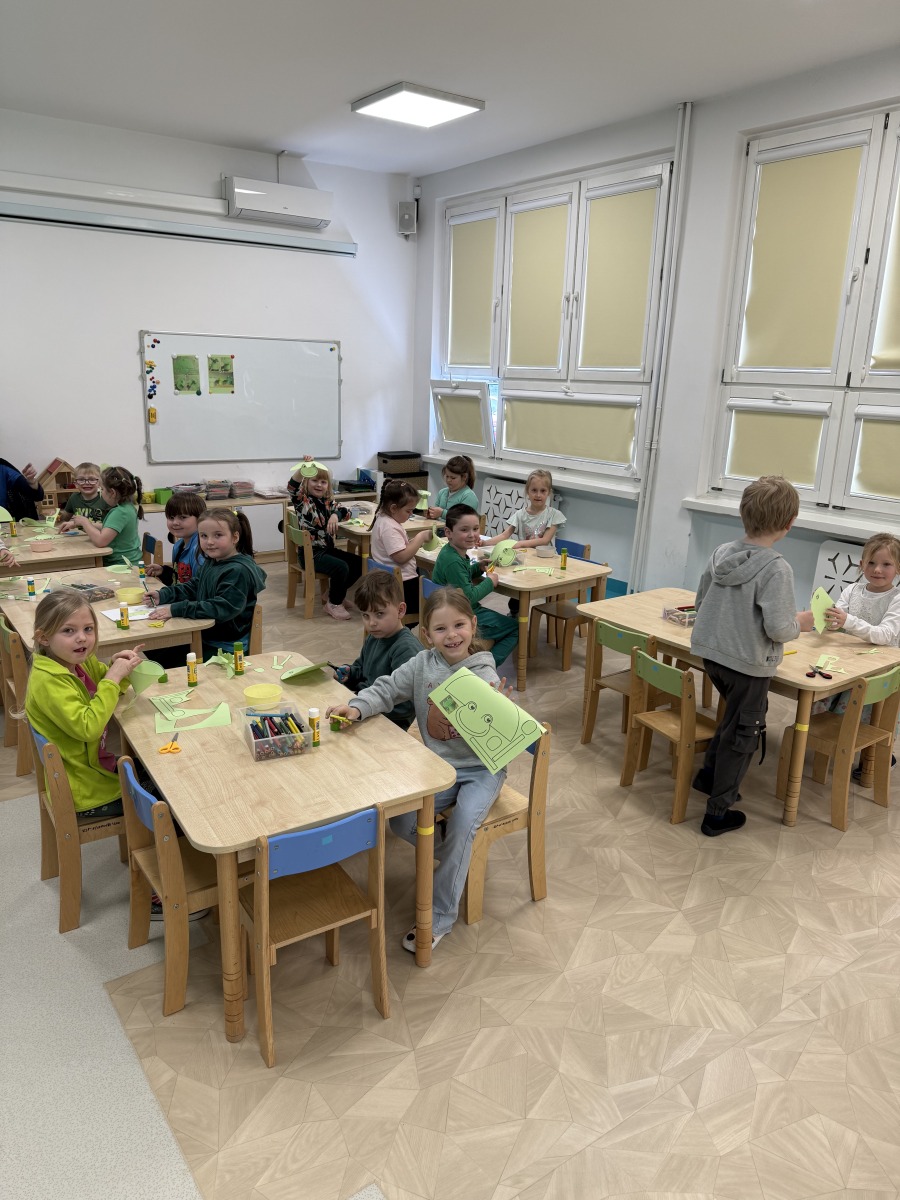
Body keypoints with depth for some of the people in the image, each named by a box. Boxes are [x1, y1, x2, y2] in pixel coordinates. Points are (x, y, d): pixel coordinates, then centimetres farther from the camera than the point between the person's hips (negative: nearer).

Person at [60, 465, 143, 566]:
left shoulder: (120, 512, -21)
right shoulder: (126, 507, 8)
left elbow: (100, 540, -27)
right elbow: (105, 529, 21)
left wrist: (84, 521, -11)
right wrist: (76, 524, 16)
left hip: (123, 566, -9)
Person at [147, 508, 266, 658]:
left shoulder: (239, 571, -22)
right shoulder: (212, 562, 8)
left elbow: (222, 608, -30)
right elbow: (193, 587, 18)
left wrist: (176, 609, -29)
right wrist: (163, 595, 1)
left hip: (226, 648, -9)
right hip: (205, 636, 9)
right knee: (157, 653, 11)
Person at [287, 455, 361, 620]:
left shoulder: (329, 501, 12)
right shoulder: (302, 500, -8)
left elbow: (346, 511, 1)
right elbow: (292, 486, -27)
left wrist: (335, 515, -22)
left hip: (328, 548, 8)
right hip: (310, 553, -8)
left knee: (358, 563, 2)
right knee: (341, 567, -26)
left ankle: (337, 593, 20)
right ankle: (333, 604, -4)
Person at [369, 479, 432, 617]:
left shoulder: (383, 519, 10)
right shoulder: (389, 528, -20)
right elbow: (401, 557, -25)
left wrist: (416, 541, 5)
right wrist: (420, 538, -16)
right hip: (402, 584, -10)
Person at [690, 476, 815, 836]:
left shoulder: (721, 553, -1)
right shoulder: (776, 569, -21)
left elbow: (700, 601, 9)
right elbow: (778, 628, -24)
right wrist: (801, 623, -3)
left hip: (711, 653, 6)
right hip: (749, 664, -6)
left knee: (735, 715, 30)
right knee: (742, 734, 10)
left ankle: (709, 773, 38)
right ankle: (717, 813, 19)